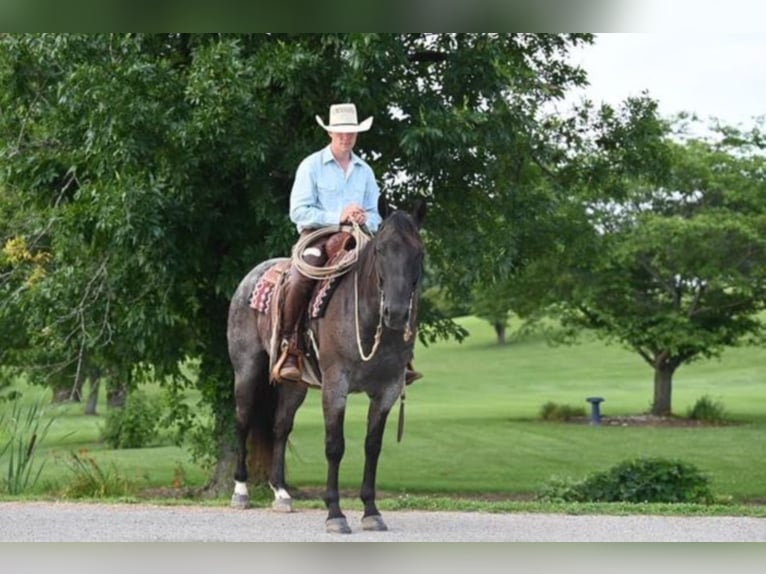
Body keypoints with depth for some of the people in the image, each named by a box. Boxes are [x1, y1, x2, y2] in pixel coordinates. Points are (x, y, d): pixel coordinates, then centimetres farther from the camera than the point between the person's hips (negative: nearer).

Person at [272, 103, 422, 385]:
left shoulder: (364, 171, 15)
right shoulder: (311, 166, 0)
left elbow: (374, 215, 17)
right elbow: (298, 211, -8)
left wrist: (366, 220, -8)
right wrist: (337, 217, -18)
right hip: (317, 237, -4)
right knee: (298, 281, -34)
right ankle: (288, 351, -25)